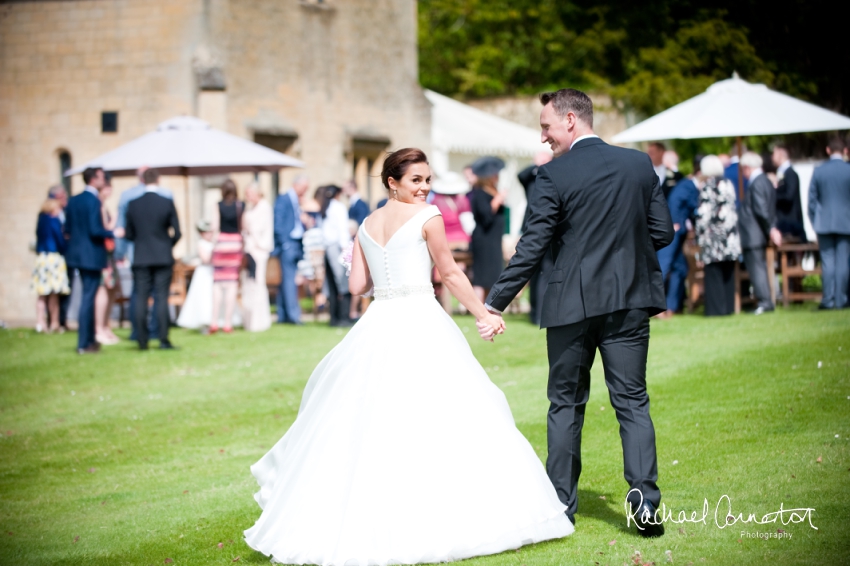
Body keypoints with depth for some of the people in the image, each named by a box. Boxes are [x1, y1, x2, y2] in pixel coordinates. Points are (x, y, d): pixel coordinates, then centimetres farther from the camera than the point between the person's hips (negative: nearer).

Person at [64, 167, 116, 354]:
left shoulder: (73, 200, 9)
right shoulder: (94, 201, -16)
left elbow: (67, 229, 10)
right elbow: (95, 230, -22)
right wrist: (113, 233, -9)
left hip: (77, 253, 8)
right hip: (92, 255, -8)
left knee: (88, 296, 17)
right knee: (88, 297, -4)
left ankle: (89, 338, 23)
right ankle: (83, 344, -1)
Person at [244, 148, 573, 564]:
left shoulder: (367, 226, 13)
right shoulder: (427, 217, -4)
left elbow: (357, 285, 10)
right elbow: (450, 273, -1)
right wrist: (484, 316, 7)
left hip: (377, 326, 6)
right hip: (422, 323, -6)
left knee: (367, 417, 10)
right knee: (442, 418, -3)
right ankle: (442, 511, -5)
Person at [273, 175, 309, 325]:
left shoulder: (297, 202, 20)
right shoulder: (283, 199, -4)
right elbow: (278, 223, -10)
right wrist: (283, 243, -14)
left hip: (297, 244, 8)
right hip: (288, 244, -8)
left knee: (288, 280, 7)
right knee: (289, 279, -10)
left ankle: (283, 315, 8)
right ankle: (293, 314, -14)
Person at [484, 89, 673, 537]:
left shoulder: (554, 176, -9)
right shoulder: (640, 165, 3)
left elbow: (532, 248, -10)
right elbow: (662, 233, 5)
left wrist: (495, 303, -5)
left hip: (572, 305, -2)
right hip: (629, 302, 2)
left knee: (566, 403, 11)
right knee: (632, 402, 5)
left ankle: (561, 504, 16)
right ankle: (644, 501, -7)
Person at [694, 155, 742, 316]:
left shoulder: (708, 187, -9)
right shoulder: (728, 184, 11)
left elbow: (703, 213, -13)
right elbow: (732, 209, 16)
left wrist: (699, 236, -8)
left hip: (714, 236, -7)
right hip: (730, 235, 7)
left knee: (713, 274, -3)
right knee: (728, 274, 11)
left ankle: (716, 308, -5)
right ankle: (728, 306, 12)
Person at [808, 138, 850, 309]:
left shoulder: (818, 171, -1)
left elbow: (812, 200, 3)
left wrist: (815, 224, 11)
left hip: (824, 223, 1)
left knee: (827, 261, 3)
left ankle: (828, 299, 0)